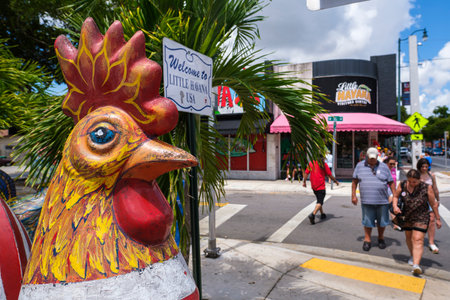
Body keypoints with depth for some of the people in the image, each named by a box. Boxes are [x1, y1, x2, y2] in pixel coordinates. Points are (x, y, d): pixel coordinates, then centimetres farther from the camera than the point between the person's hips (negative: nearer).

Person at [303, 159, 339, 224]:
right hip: (321, 187, -5)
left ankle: (322, 214, 34)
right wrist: (336, 181, 12)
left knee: (319, 200, 23)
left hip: (313, 186, 5)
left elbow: (306, 173, 0)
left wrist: (304, 182, 9)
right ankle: (313, 214, -26)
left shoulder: (311, 163, 1)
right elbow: (330, 175, -2)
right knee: (320, 202, -7)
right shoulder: (324, 164, -8)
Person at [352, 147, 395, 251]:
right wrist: (353, 195, 2)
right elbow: (354, 181, 6)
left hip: (382, 200, 1)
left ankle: (381, 238, 32)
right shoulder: (360, 166, 4)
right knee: (367, 221, 6)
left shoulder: (384, 167, 5)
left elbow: (391, 182, 7)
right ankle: (367, 240, 20)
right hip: (366, 201, -1)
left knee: (382, 221, 12)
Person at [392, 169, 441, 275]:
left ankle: (416, 265, -21)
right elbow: (396, 196, 6)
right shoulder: (402, 185, -7)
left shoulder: (426, 188, -12)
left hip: (421, 218, -3)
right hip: (407, 217, 4)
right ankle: (413, 256, 41)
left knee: (418, 240, -13)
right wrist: (395, 206, -13)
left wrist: (437, 219, 4)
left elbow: (433, 204, -2)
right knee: (408, 237, 17)